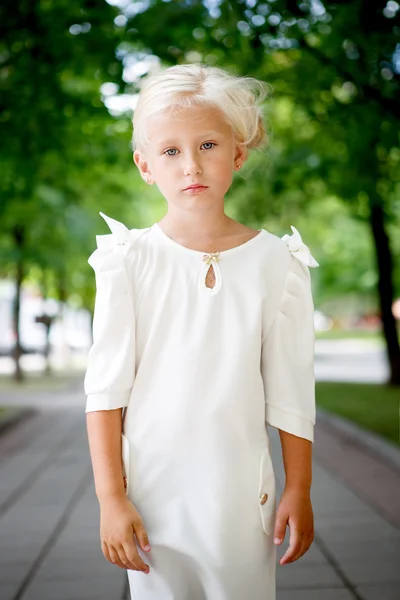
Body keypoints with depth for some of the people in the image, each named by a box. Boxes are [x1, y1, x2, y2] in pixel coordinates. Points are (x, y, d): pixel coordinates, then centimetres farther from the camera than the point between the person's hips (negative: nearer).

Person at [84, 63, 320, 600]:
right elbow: (105, 385, -5)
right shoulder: (130, 259, -5)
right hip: (151, 489, 0)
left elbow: (291, 392, 2)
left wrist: (299, 491, 3)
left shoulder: (276, 261, -2)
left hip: (240, 491, 1)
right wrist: (110, 496, -8)